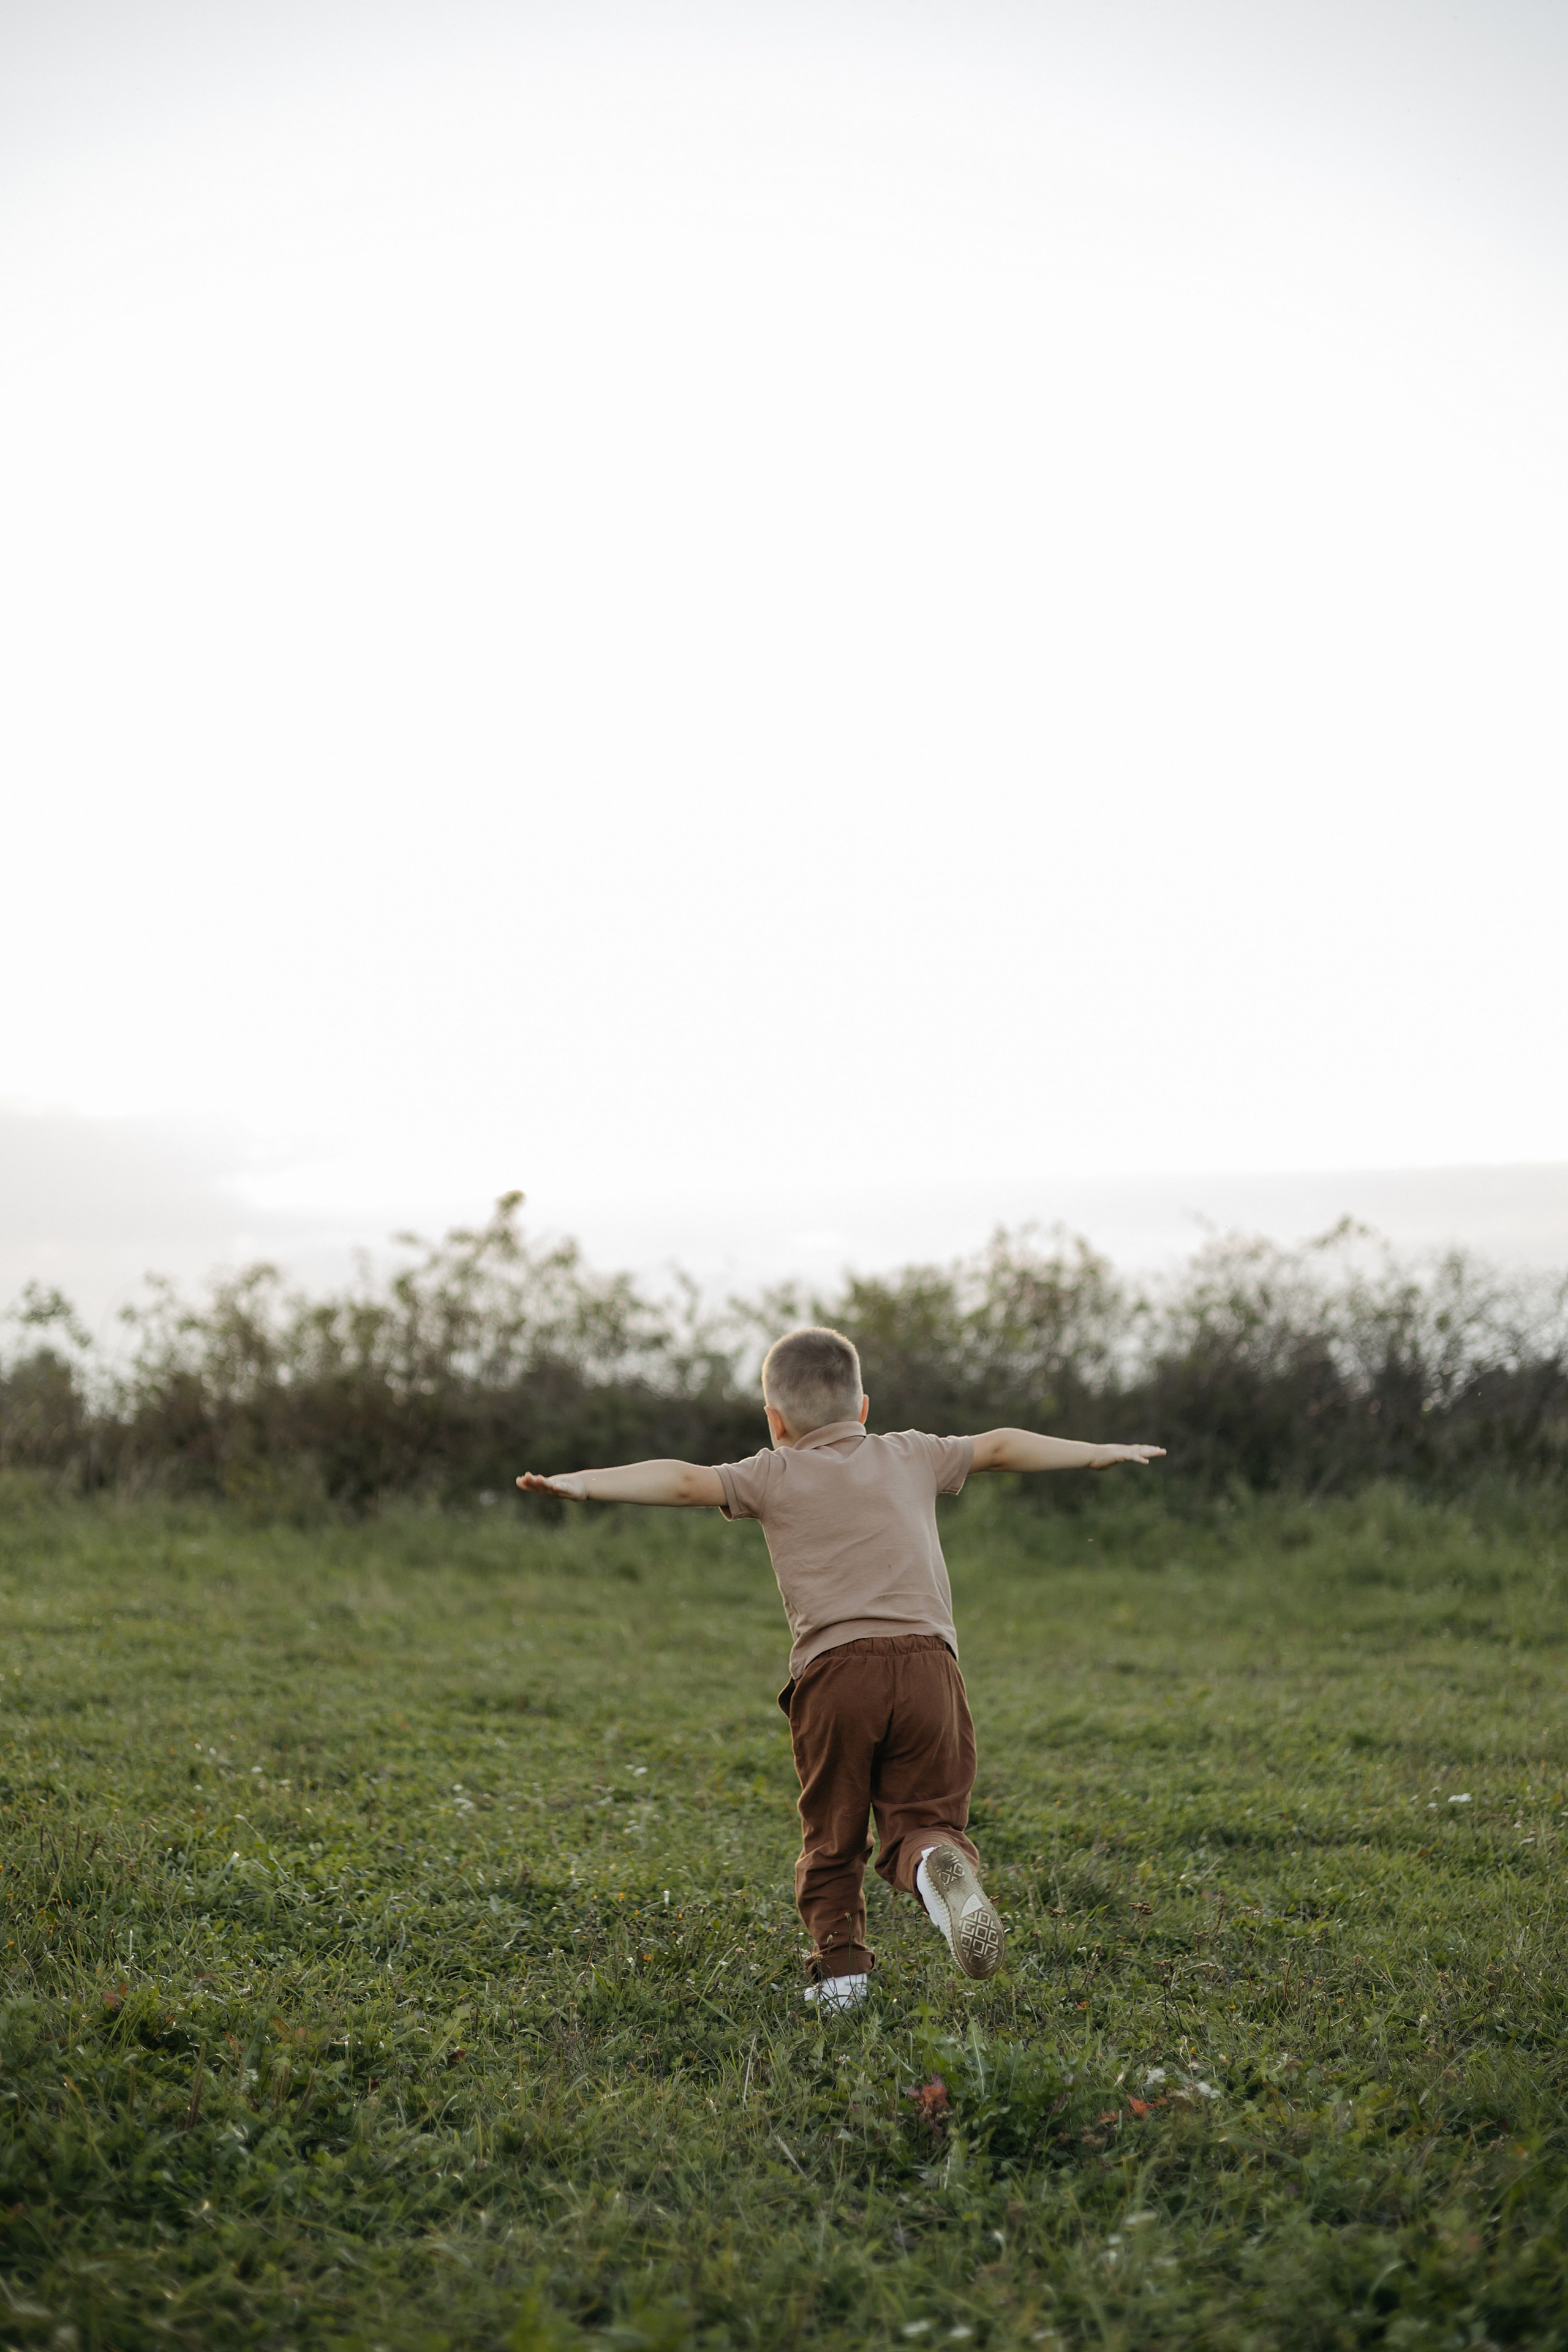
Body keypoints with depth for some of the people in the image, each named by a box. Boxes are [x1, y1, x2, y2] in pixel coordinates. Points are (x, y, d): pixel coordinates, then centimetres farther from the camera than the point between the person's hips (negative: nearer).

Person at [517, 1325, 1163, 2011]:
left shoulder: (774, 1476, 11)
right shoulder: (910, 1457, 20)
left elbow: (684, 1480, -3)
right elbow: (1001, 1447, 33)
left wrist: (584, 1484, -9)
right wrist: (1098, 1453, 46)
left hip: (834, 1672, -1)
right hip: (927, 1666, 2)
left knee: (831, 1837, 14)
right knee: (923, 1819, 6)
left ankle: (839, 1965, 4)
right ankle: (938, 1860, -27)